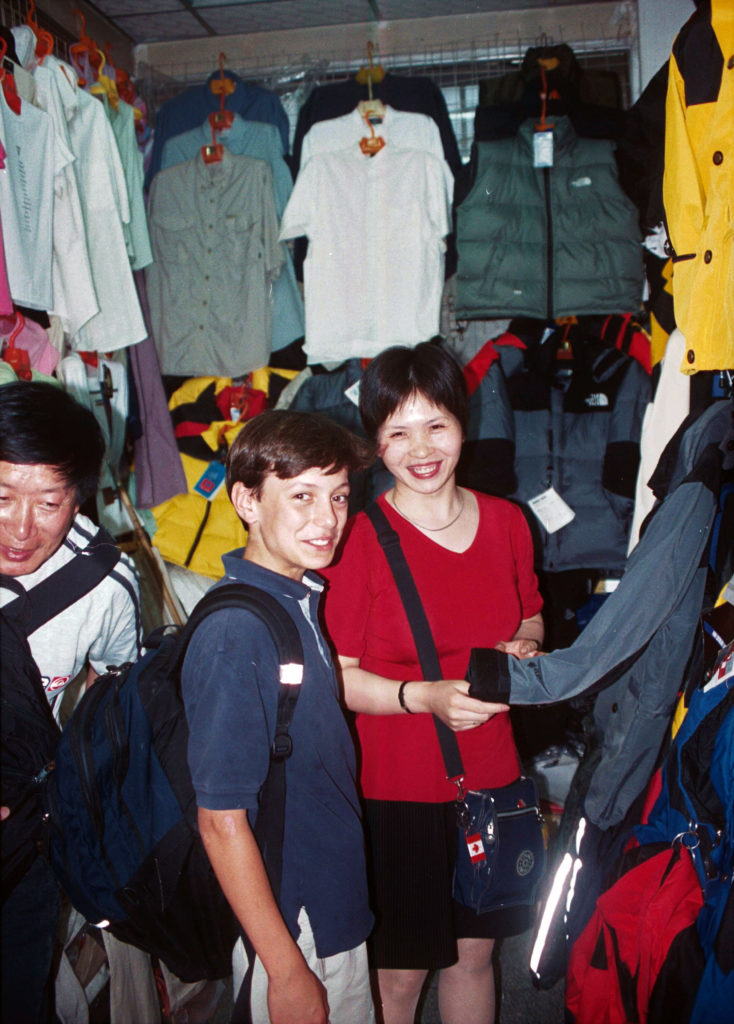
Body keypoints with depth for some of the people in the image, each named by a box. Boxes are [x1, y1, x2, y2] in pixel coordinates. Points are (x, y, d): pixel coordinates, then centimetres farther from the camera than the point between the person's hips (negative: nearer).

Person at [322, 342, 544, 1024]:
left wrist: (524, 646, -4)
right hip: (394, 790, -4)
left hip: (491, 781, 4)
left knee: (474, 951, 21)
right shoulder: (355, 538, -14)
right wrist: (425, 696, -26)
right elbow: (337, 679, -12)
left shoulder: (506, 521, 1)